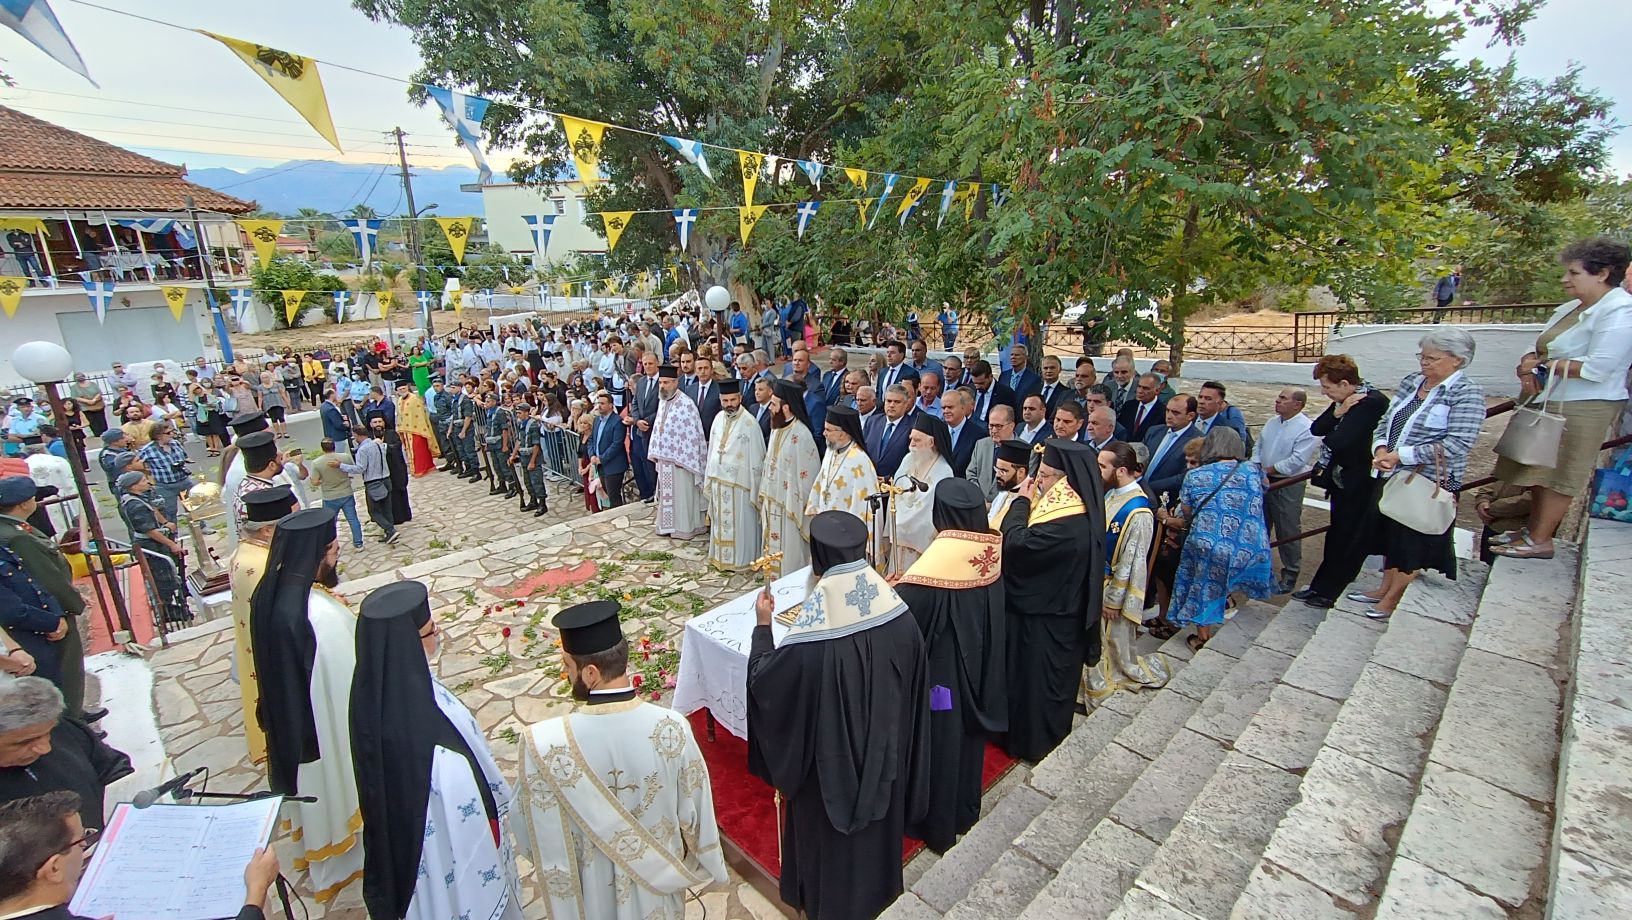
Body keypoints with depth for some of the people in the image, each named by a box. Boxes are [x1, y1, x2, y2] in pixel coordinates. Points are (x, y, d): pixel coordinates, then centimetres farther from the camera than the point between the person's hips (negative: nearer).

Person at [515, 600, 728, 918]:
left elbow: (534, 837, -16)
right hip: (657, 882, 0)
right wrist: (704, 863, 7)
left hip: (590, 894, 0)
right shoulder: (672, 728, -29)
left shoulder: (544, 744, -33)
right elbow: (694, 813, -14)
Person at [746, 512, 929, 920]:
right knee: (876, 821, 31)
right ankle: (875, 887, 58)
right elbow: (913, 688, -6)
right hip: (885, 752, 4)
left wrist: (763, 625, -7)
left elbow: (763, 684, -19)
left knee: (829, 830, 26)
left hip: (831, 763, -4)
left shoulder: (810, 644, -37)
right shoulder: (902, 619, -23)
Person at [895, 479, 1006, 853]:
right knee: (968, 731, 24)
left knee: (941, 738, 12)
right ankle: (964, 810, 45)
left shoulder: (942, 555, -28)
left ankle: (938, 824, 32)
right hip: (980, 663, 7)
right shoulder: (992, 548, -7)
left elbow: (905, 603, -33)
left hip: (944, 667, -7)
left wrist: (892, 588, -14)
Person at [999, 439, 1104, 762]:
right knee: (1046, 678, 25)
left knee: (1034, 678, 11)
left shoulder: (1068, 524, -32)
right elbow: (1032, 541, 6)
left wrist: (1021, 501, -20)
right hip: (1050, 607, 10)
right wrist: (1028, 502, -6)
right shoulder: (1076, 511, 0)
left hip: (1044, 619, -10)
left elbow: (1017, 544, -31)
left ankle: (1032, 740, 31)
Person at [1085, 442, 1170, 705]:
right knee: (1097, 638, 21)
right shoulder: (1111, 494, -3)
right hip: (1098, 580, 7)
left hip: (1116, 587, -7)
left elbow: (1131, 562, -21)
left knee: (1115, 641, 13)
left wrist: (1113, 600, -14)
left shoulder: (1138, 512, -27)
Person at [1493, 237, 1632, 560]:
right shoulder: (1572, 307, 10)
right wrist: (1529, 364, -6)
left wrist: (1542, 366, -15)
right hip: (1549, 402, 8)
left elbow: (1597, 367, -23)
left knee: (1556, 475, -1)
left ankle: (1540, 540, 8)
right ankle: (1533, 527, 26)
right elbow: (1543, 346, 16)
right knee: (1540, 469, 14)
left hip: (1582, 409, -8)